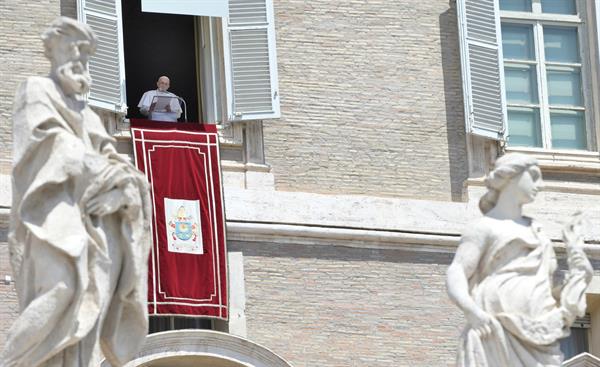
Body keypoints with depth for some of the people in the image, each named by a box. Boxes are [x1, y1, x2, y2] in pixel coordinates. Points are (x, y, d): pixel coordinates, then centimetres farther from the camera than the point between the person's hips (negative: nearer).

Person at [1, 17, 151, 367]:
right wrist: (100, 173, -16)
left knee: (88, 308, -10)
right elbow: (47, 140, -6)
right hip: (54, 207, -7)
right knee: (63, 289, -29)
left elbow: (110, 158, 18)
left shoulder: (87, 113, 32)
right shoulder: (36, 90, 11)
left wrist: (121, 185, -6)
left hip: (94, 216, 7)